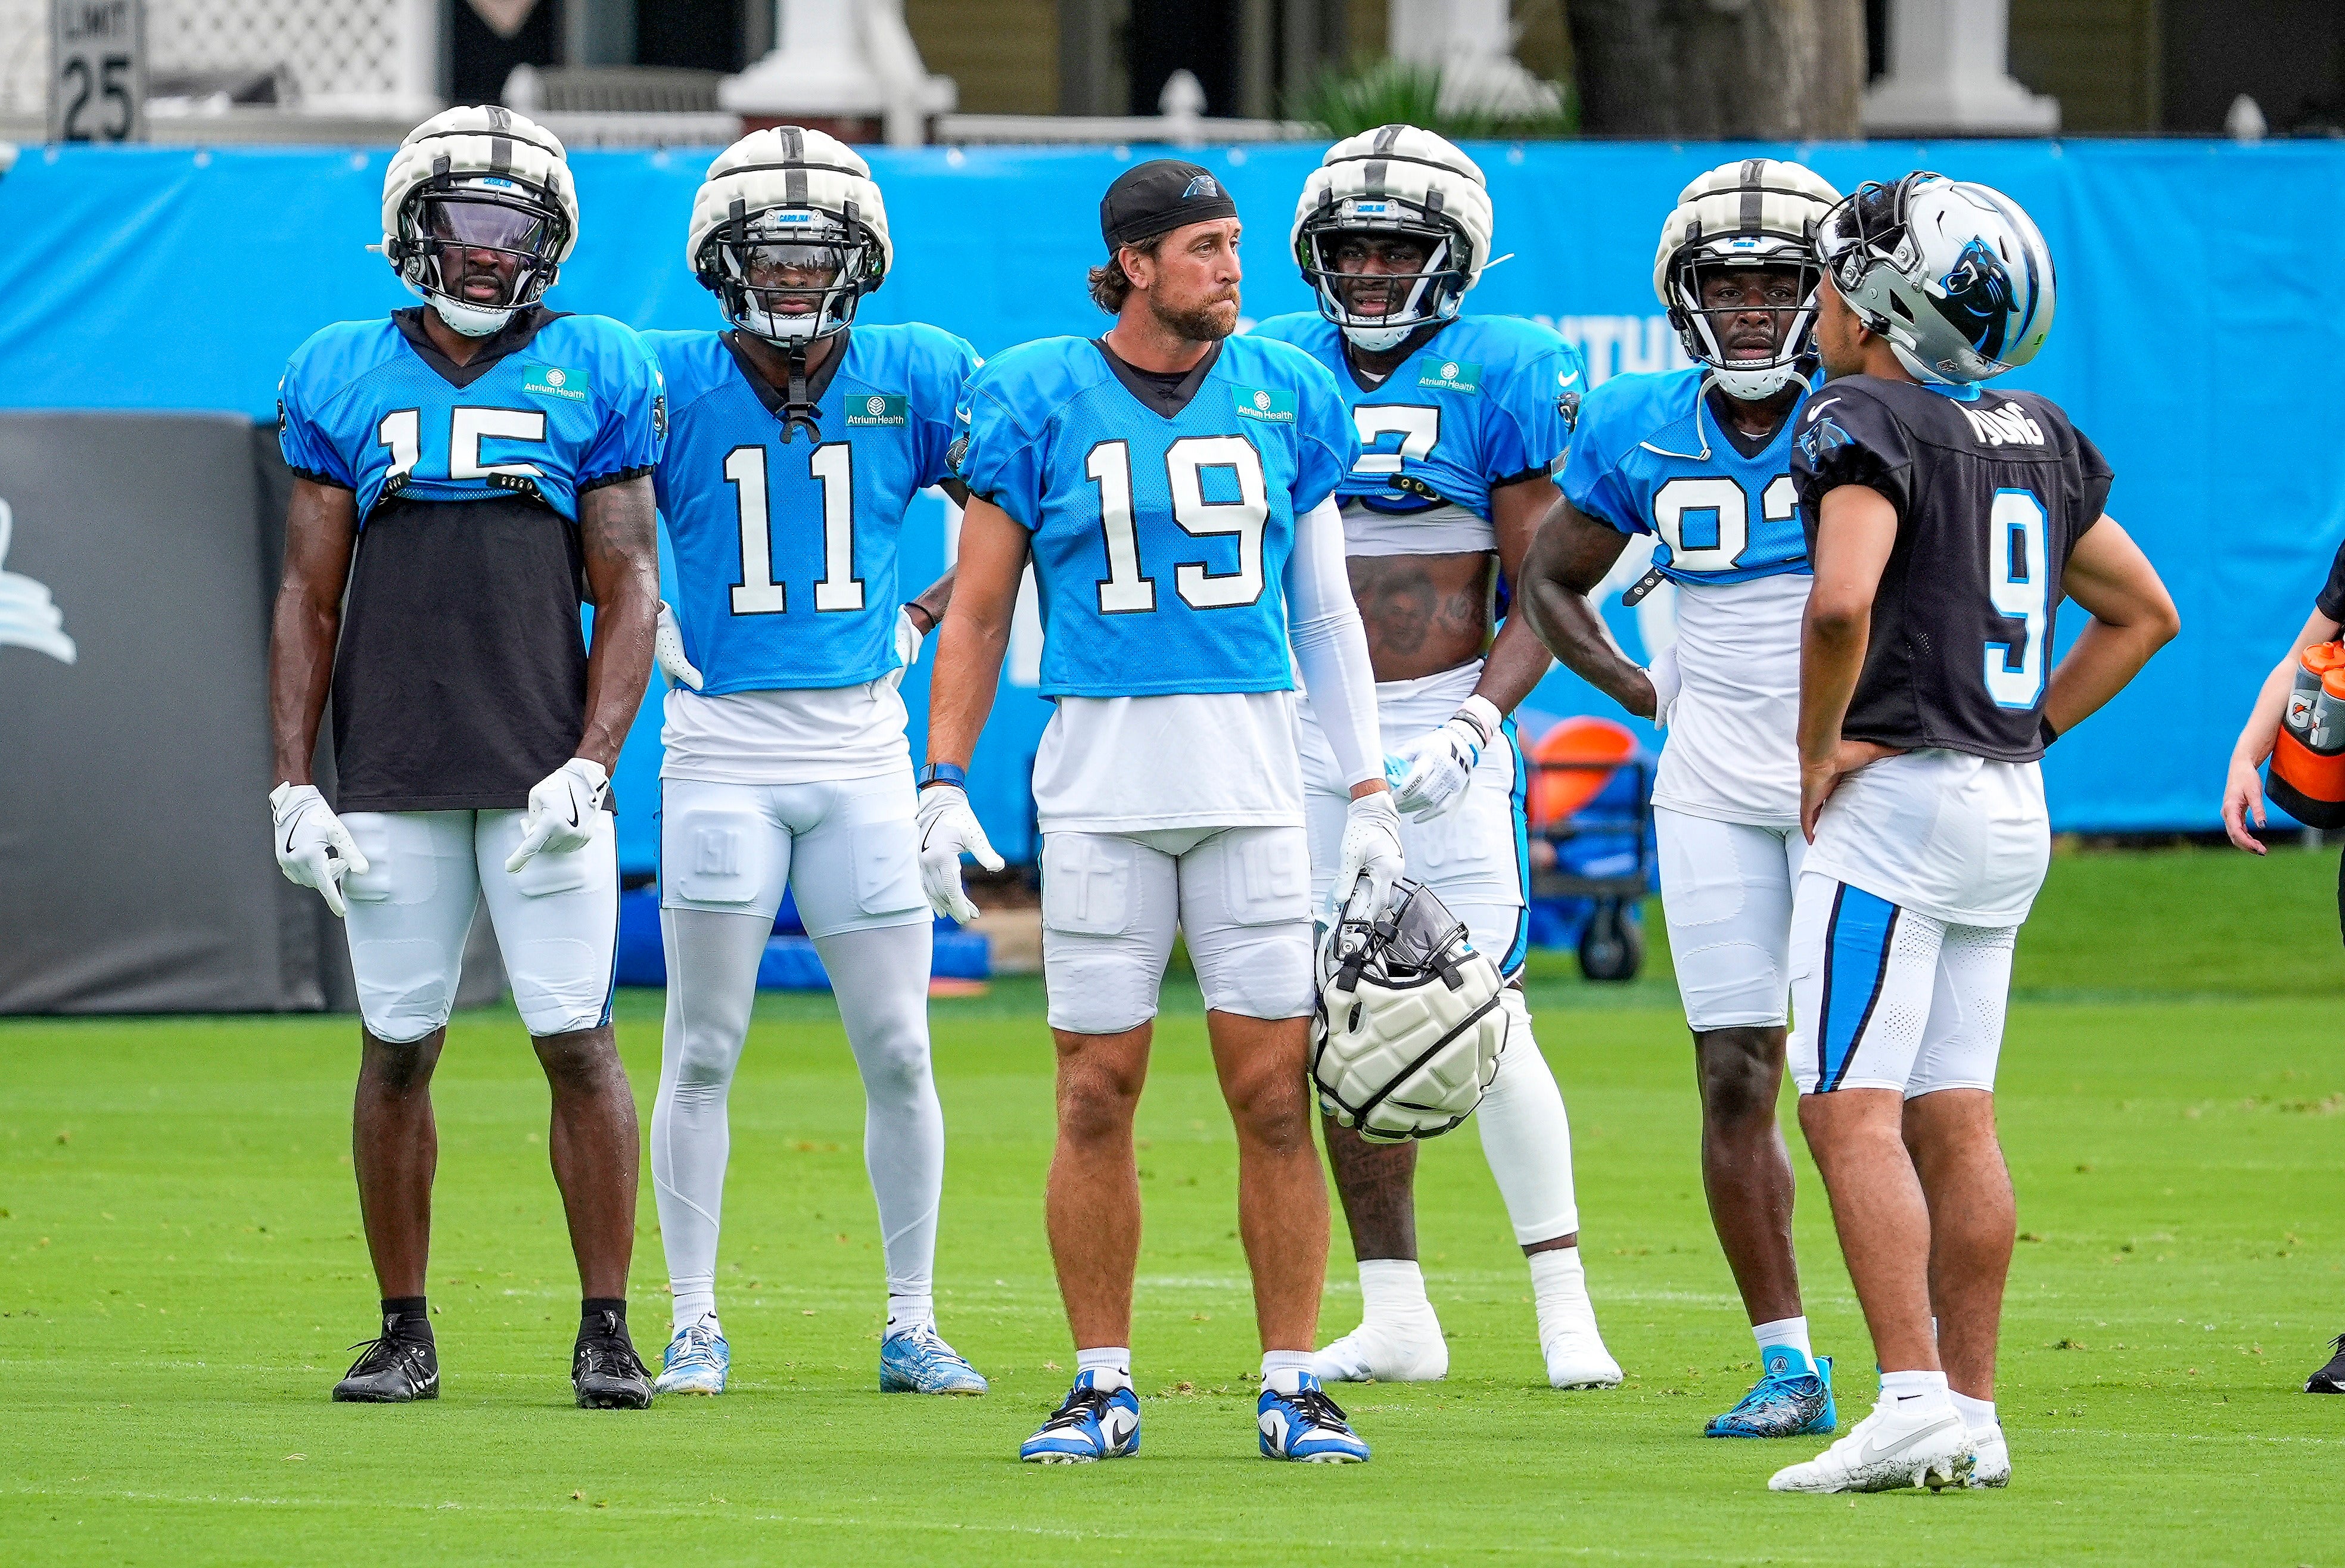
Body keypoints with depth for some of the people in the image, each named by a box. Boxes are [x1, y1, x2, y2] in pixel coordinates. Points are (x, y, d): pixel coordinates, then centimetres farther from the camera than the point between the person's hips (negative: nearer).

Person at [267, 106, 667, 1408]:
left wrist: (588, 767, -10)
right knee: (398, 1050, 4)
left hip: (541, 774, -1)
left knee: (580, 1045, -5)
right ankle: (403, 1333, 14)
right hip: (392, 782, 1)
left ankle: (606, 1332, 2)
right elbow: (309, 600, 9)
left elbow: (628, 592, 2)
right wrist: (293, 786, 2)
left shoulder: (596, 377, 3)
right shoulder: (341, 379, 7)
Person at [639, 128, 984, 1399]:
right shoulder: (669, 384, -2)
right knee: (703, 1052, 0)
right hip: (721, 750, -2)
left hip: (861, 748, 2)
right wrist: (647, 629, -3)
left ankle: (912, 1327, 12)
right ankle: (694, 1324, 7)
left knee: (898, 1053, 3)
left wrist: (924, 619, 4)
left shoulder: (913, 381, 3)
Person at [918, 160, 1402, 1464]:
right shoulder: (1041, 403, 1)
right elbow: (980, 613, 5)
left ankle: (1294, 1385, 5)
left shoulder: (1285, 399, 7)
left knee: (1275, 1094, -2)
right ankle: (1104, 1389, 10)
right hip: (1100, 779, -1)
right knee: (1098, 1097, 1)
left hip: (1252, 778, 1)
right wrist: (944, 788, -2)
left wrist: (1371, 794, 8)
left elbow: (1327, 612, 12)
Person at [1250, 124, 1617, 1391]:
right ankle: (1395, 1318, 11)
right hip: (1309, 734, 4)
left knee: (1482, 1015, -10)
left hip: (1442, 725, -4)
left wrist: (1474, 727, -18)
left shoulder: (1499, 380, -4)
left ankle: (1565, 1308, -2)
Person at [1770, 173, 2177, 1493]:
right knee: (1955, 1120, 10)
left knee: (1852, 1110, -8)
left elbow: (1843, 603, -28)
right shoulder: (2038, 438, 13)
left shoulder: (1868, 422, -12)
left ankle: (1913, 1403, -17)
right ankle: (1973, 1417, 10)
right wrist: (2025, 732, 16)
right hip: (2012, 809, 8)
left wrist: (1818, 754, -15)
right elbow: (2144, 614, 21)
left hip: (1896, 795, -8)